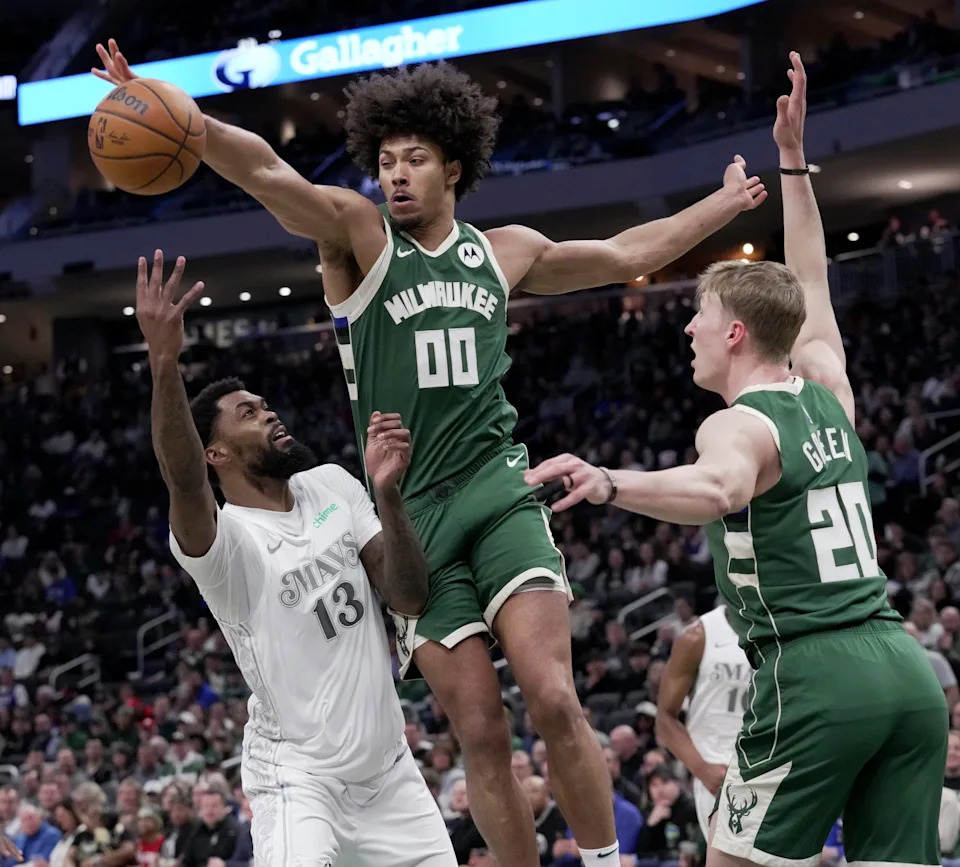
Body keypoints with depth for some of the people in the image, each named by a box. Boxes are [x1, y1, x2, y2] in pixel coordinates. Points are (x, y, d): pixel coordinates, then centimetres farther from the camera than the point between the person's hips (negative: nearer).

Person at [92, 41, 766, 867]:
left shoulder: (507, 250, 14)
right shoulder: (358, 233, 3)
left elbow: (630, 253, 29)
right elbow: (265, 171, -15)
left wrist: (726, 203, 33)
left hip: (500, 494, 2)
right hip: (412, 512, -1)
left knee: (553, 699, -14)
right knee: (481, 733, -3)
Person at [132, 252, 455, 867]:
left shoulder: (333, 486, 2)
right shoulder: (222, 539, -17)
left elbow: (410, 598, -4)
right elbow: (183, 483, -41)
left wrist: (387, 494, -21)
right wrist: (164, 363, -57)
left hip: (387, 762, 6)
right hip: (298, 774, -6)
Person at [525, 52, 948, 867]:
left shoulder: (737, 426, -4)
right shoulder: (829, 394, 17)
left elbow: (717, 492, -30)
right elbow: (810, 288, 34)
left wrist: (609, 483, -46)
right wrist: (793, 159, 39)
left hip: (814, 675, -7)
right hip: (908, 669, 7)